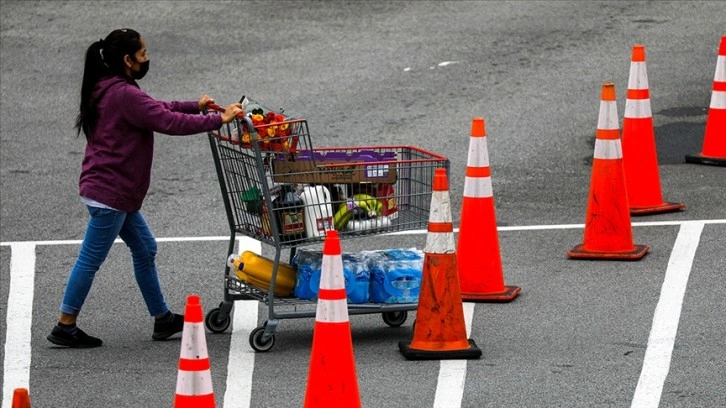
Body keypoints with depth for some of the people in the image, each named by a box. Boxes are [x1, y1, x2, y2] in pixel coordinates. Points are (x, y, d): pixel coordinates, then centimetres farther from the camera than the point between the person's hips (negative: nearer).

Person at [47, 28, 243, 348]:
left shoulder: (109, 91, 10)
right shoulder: (124, 95, -22)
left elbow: (156, 109, 22)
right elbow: (170, 123, -24)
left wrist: (195, 106, 17)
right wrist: (219, 120, -17)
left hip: (118, 193, 11)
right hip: (109, 194, -11)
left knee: (144, 249, 16)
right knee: (90, 259, -2)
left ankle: (163, 319, 23)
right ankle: (65, 328, 6)